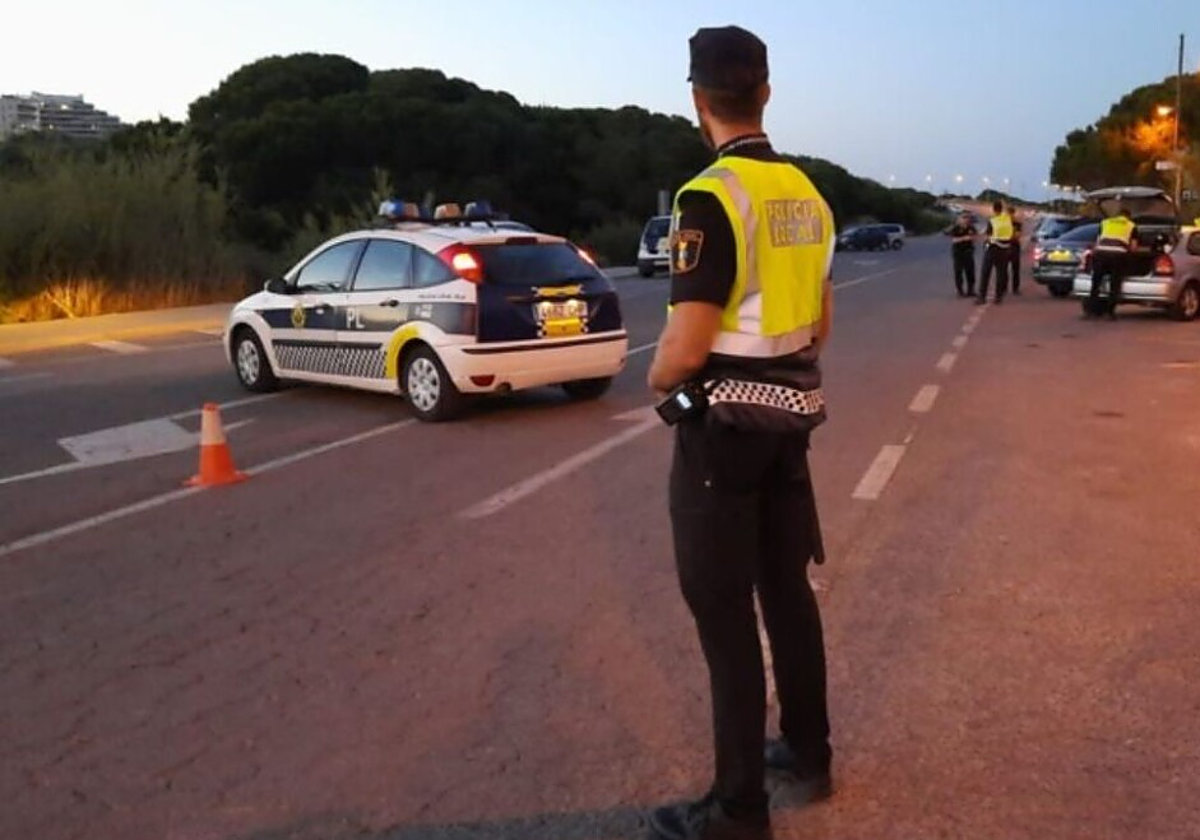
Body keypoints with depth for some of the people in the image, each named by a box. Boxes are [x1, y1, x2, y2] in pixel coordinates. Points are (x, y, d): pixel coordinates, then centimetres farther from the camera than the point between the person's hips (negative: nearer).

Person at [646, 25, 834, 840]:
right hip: (792, 413, 8)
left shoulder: (711, 197, -19)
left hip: (723, 422, -8)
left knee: (725, 612, 2)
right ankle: (809, 754, 36)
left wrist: (657, 380, -4)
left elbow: (686, 349, -24)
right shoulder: (806, 193, 8)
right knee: (788, 588, 19)